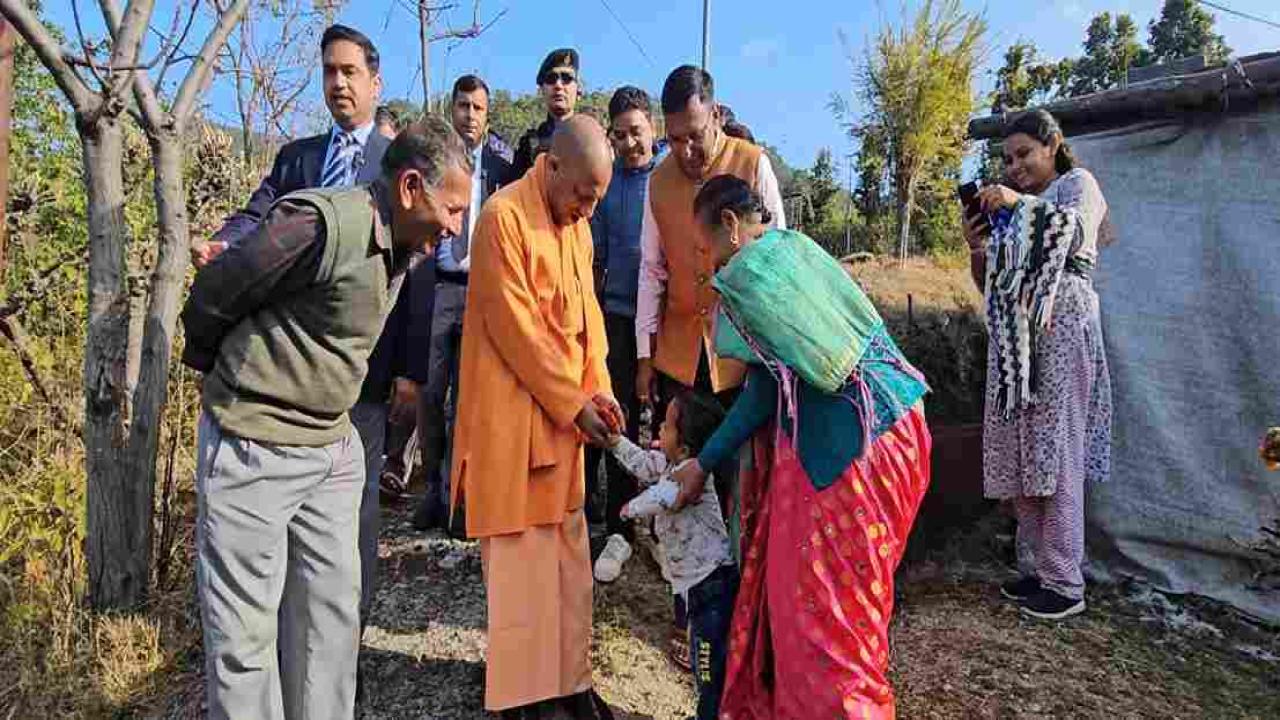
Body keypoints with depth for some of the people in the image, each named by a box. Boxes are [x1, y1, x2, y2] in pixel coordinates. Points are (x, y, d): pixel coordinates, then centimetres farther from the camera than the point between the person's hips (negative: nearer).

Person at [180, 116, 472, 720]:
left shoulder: (400, 244, 5)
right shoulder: (323, 223, -23)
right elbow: (212, 297, -12)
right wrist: (216, 368, 5)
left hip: (333, 447, 8)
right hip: (255, 449, -7)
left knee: (333, 612, 14)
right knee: (246, 628, 5)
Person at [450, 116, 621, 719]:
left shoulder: (577, 223, 11)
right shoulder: (503, 216, -14)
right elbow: (515, 327, -17)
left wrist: (598, 387, 2)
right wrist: (573, 402, -13)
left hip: (565, 409, 8)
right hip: (514, 412, -8)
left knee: (567, 552, 13)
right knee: (520, 557, 1)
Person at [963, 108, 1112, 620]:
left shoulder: (1077, 182, 9)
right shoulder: (1010, 210, 23)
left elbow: (1077, 224, -14)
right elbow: (990, 286, 18)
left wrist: (1020, 202, -21)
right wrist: (976, 250, 0)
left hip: (1060, 327, -6)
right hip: (1014, 337, 6)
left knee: (1056, 448, -8)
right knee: (1018, 451, 3)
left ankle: (1065, 582, -1)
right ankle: (1035, 567, 13)